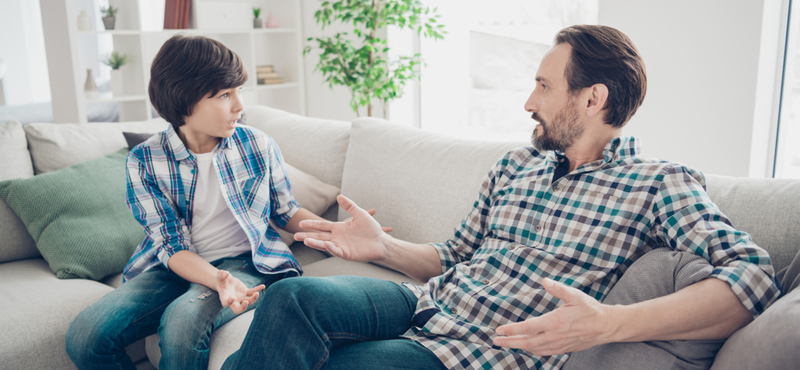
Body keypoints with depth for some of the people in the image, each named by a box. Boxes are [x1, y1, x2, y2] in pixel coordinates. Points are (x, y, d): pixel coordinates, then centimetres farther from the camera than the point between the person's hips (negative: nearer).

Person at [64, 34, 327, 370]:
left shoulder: (259, 146, -3)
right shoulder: (144, 161, -6)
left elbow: (286, 212, 9)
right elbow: (171, 246, -9)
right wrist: (218, 279, -29)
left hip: (245, 263, -1)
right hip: (175, 267, 2)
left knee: (184, 319, -34)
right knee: (85, 336, -20)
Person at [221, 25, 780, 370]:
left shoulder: (659, 184, -4)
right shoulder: (514, 166, 15)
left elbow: (753, 274, -20)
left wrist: (609, 322, -34)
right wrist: (385, 246, 4)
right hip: (425, 303, 6)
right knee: (293, 297, -22)